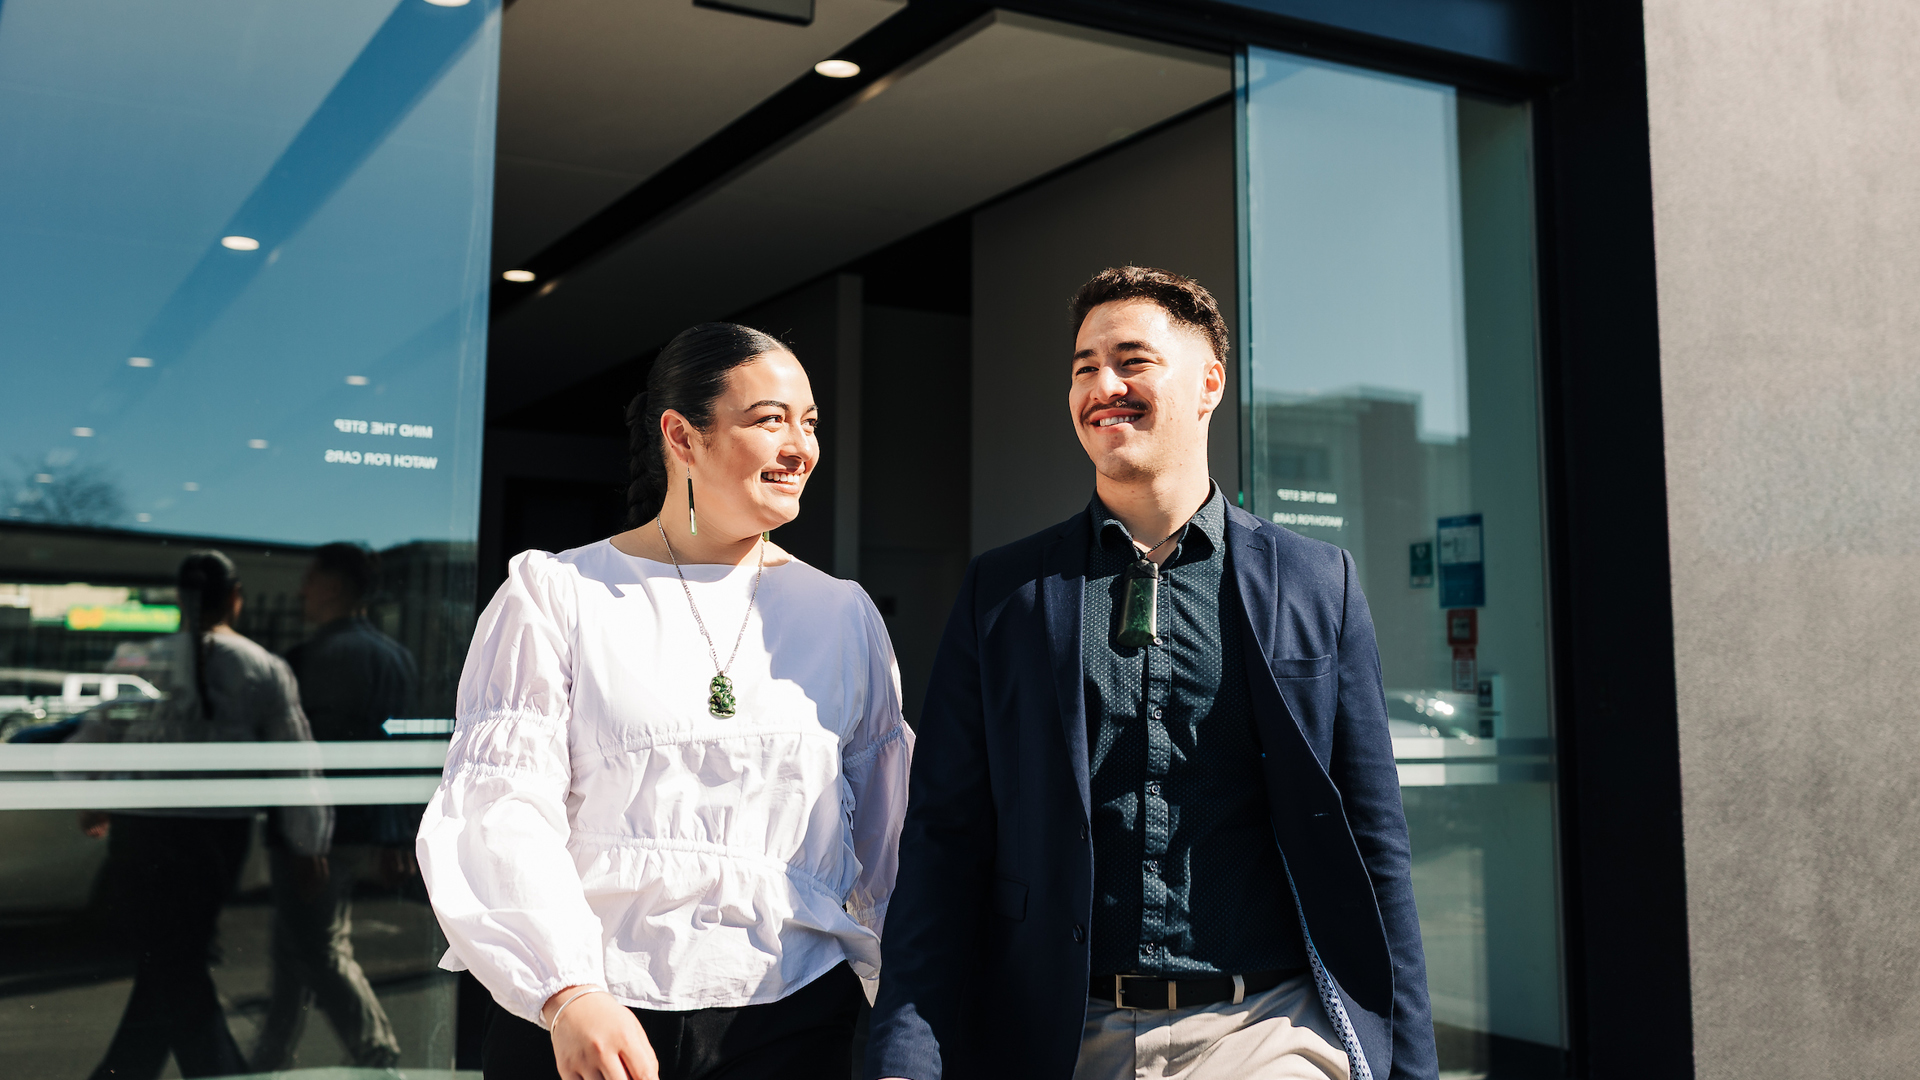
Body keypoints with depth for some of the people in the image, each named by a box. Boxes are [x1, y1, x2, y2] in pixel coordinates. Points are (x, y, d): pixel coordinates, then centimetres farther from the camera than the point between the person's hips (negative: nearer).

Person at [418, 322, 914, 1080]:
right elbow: (504, 808, -7)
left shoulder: (843, 617, 8)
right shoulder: (554, 593, 0)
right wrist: (568, 992, -20)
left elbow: (887, 834, 11)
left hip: (791, 1019, 2)